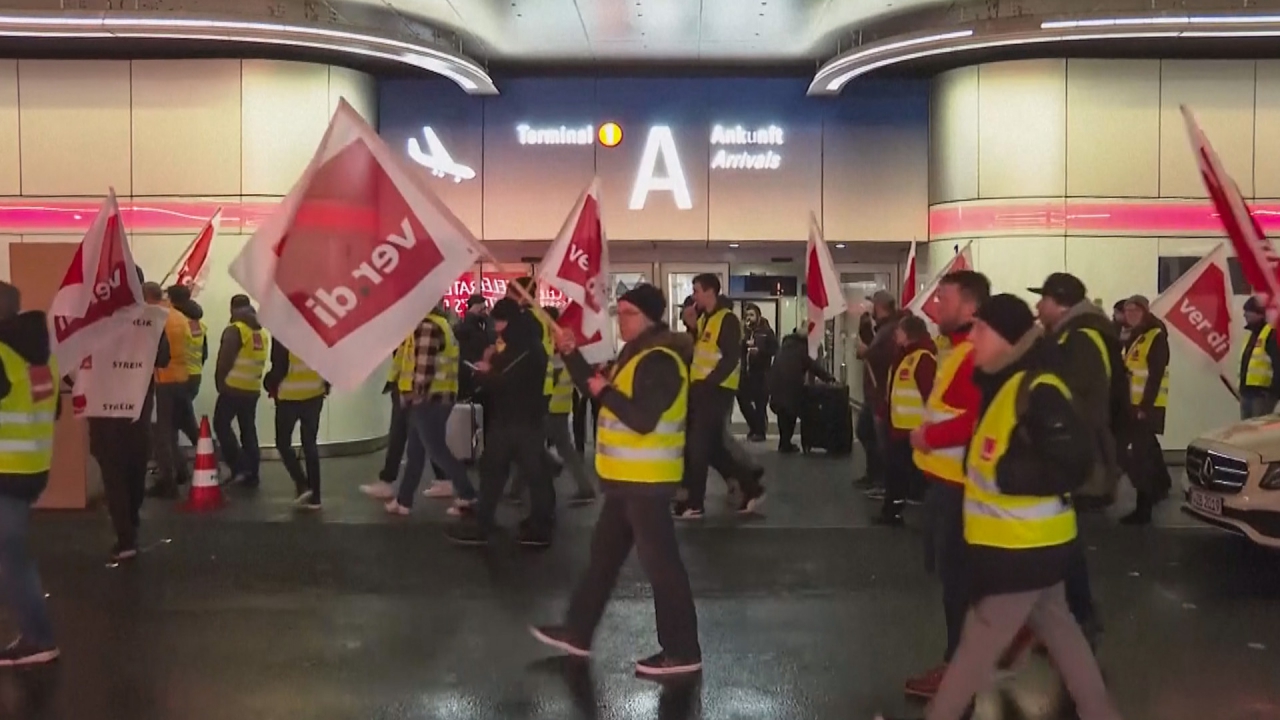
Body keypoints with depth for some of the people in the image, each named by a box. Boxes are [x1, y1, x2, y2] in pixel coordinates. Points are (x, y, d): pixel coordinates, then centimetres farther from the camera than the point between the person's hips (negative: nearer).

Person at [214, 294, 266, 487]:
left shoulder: (234, 330, -10)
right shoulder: (261, 332, 9)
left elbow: (224, 361, -11)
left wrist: (220, 382, 1)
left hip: (234, 387, -6)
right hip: (253, 388, 6)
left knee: (221, 425, 5)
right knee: (248, 430, 10)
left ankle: (239, 467, -4)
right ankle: (252, 475, 10)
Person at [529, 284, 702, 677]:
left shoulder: (659, 360, -19)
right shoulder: (637, 353, 14)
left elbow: (642, 420, -28)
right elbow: (601, 390, 17)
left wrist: (605, 392, -17)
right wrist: (572, 355, 7)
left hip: (647, 480, -11)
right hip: (628, 478, 11)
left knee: (660, 562, -4)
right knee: (603, 555, 17)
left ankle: (682, 651, 4)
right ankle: (576, 632, 29)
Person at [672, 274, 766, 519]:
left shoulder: (727, 320, -11)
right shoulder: (703, 319, 16)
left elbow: (730, 359, -19)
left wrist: (707, 382, -21)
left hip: (717, 390, -9)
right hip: (702, 388, 9)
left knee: (697, 446, -5)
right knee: (711, 446, 11)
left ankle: (693, 503, 4)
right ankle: (748, 484, 20)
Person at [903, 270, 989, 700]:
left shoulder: (976, 356, -20)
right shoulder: (958, 350, 14)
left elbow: (978, 420, -30)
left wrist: (930, 436, -20)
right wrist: (927, 433, 9)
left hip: (958, 482, -10)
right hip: (944, 477, 10)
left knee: (957, 578, 0)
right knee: (951, 573, 18)